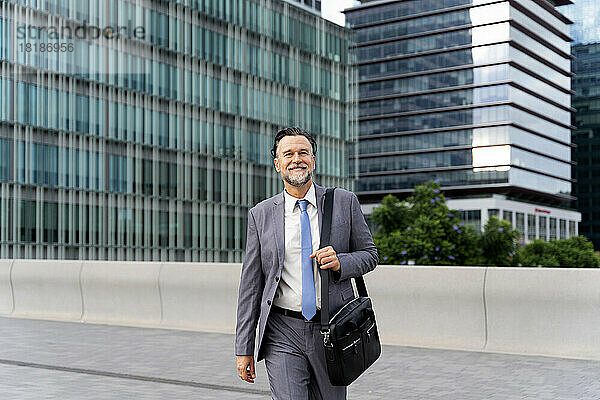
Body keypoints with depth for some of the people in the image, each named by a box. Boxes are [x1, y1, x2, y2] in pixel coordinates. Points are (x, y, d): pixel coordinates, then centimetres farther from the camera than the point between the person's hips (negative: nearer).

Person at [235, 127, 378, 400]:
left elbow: (369, 254, 10)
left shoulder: (344, 202, 2)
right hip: (283, 336, -1)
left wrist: (340, 262, -14)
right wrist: (244, 348, 2)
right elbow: (250, 284, 4)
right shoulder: (260, 215, 3)